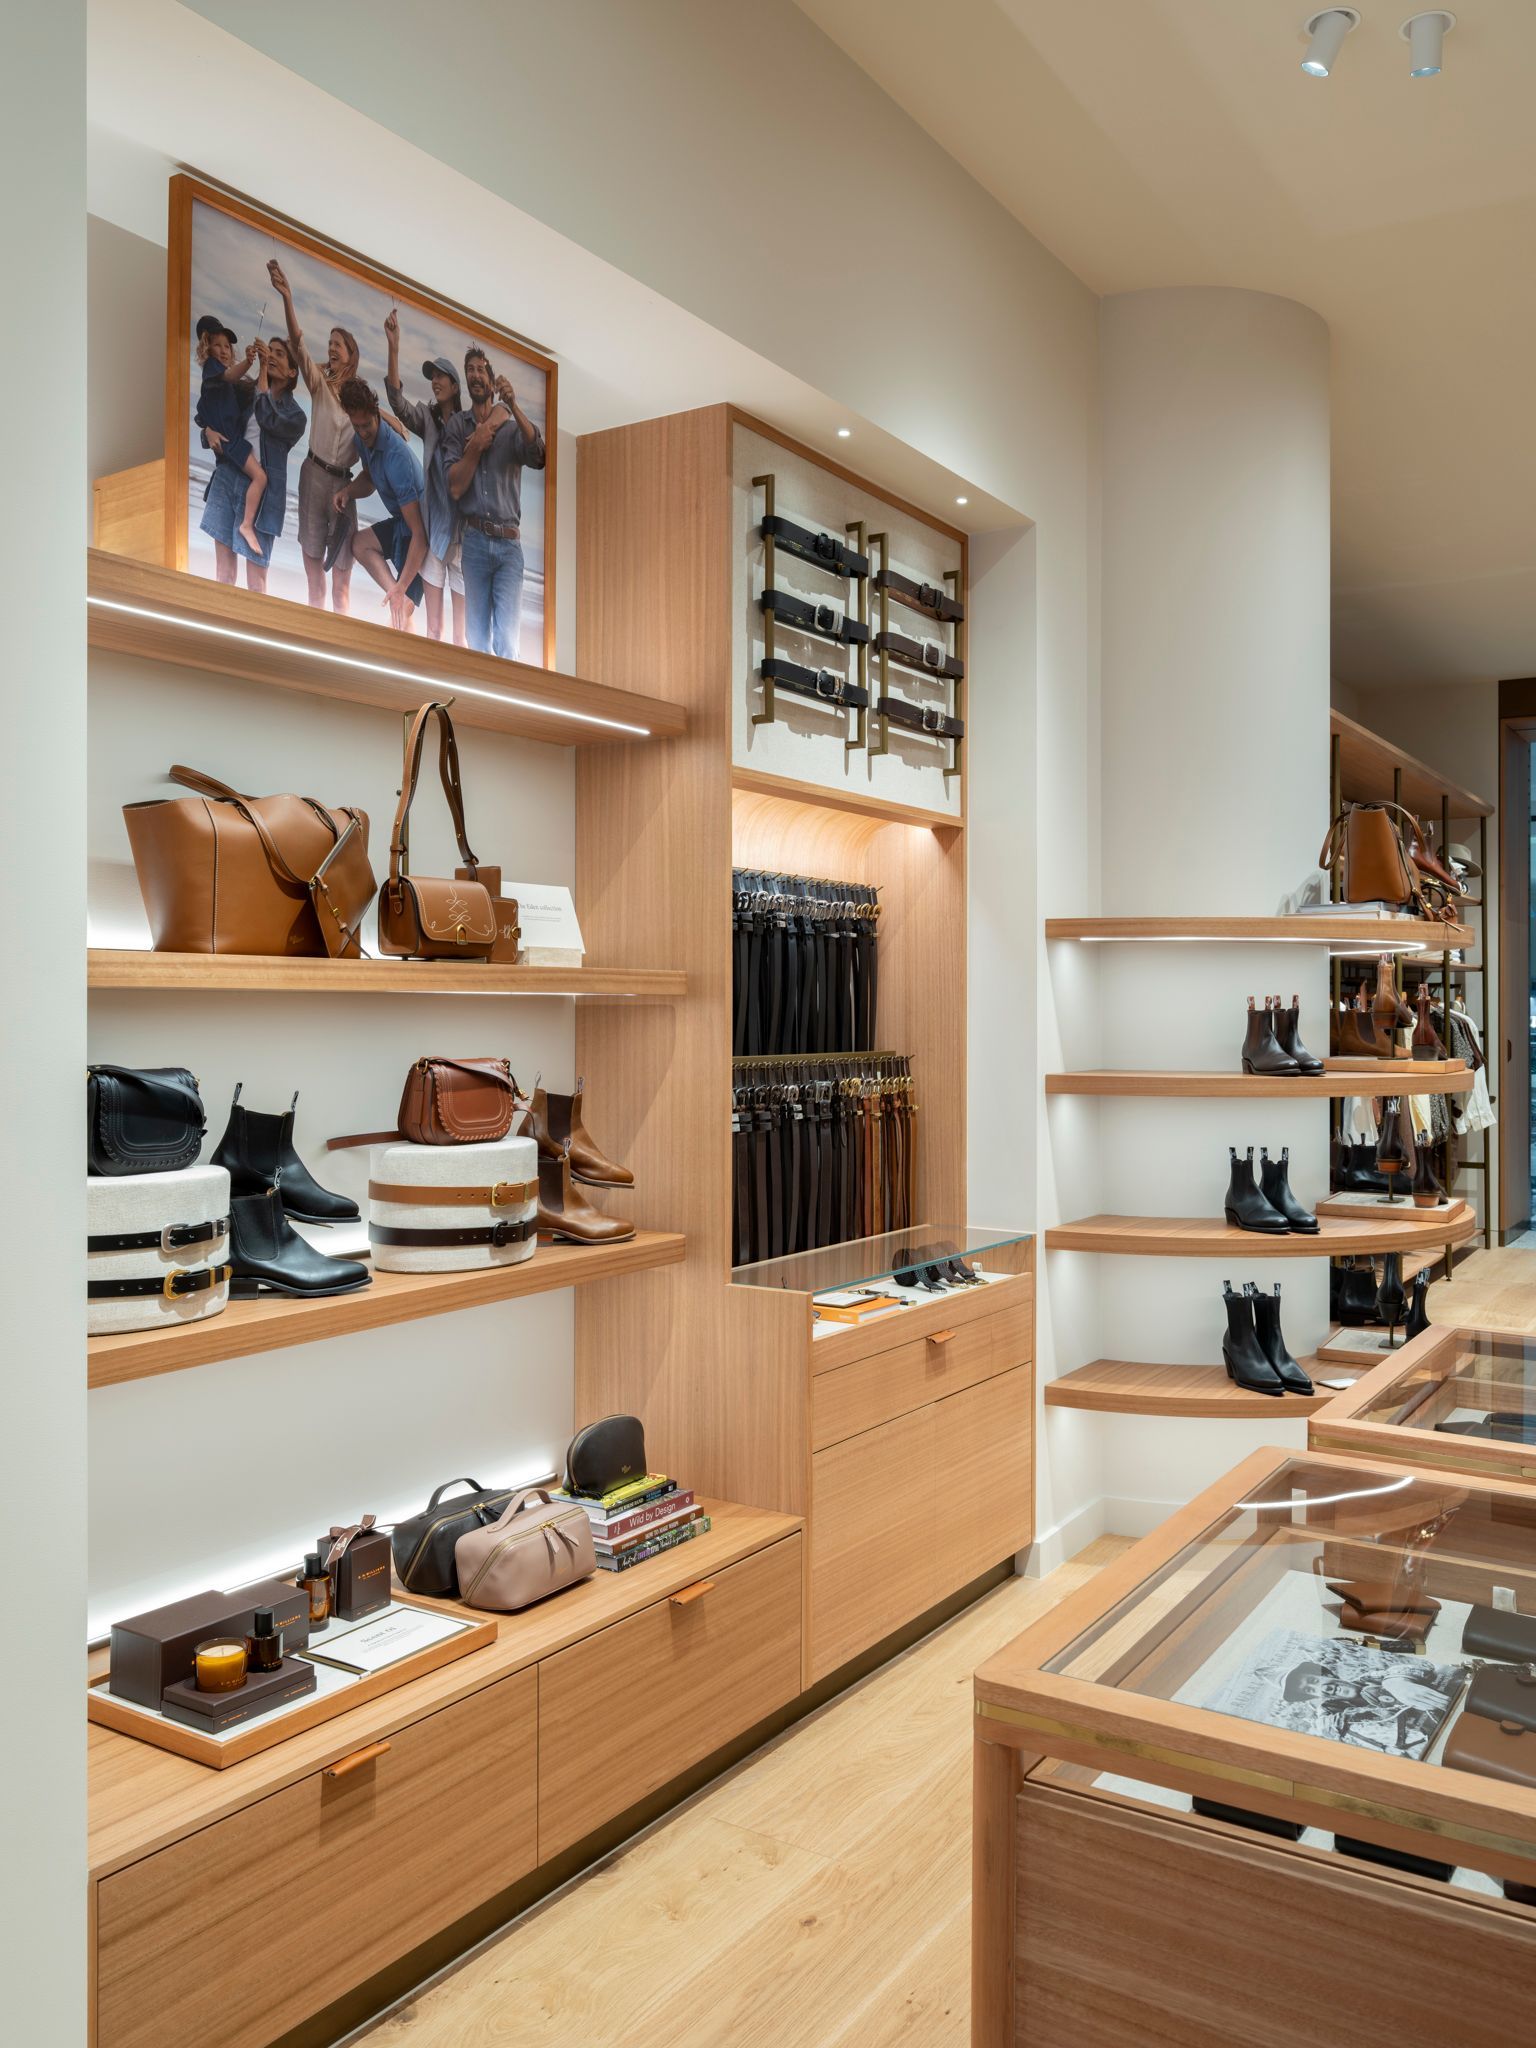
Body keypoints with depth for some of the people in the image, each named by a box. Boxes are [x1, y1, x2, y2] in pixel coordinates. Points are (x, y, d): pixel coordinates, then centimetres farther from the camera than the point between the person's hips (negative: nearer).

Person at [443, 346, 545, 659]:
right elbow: (455, 488, 1)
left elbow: (538, 458, -13)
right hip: (473, 541, 1)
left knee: (507, 642, -10)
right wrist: (475, 446, -8)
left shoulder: (513, 426, 9)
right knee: (476, 639, 3)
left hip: (509, 543, -1)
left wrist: (514, 406, -22)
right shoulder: (457, 425, 9)